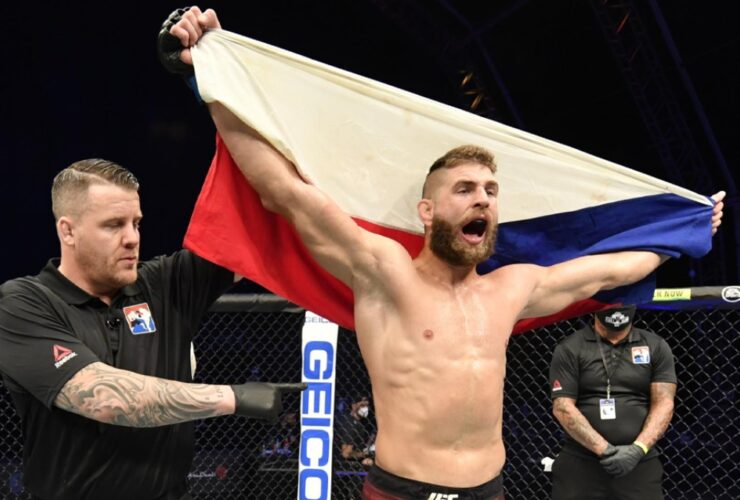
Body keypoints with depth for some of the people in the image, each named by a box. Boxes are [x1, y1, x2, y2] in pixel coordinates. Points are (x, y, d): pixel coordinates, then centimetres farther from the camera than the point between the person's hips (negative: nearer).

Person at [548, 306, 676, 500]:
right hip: (580, 464, -1)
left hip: (639, 463, 1)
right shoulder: (570, 349, 2)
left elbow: (663, 403, 2)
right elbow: (563, 407, -5)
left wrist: (639, 449, -14)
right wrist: (603, 449, -16)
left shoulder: (656, 347, 9)